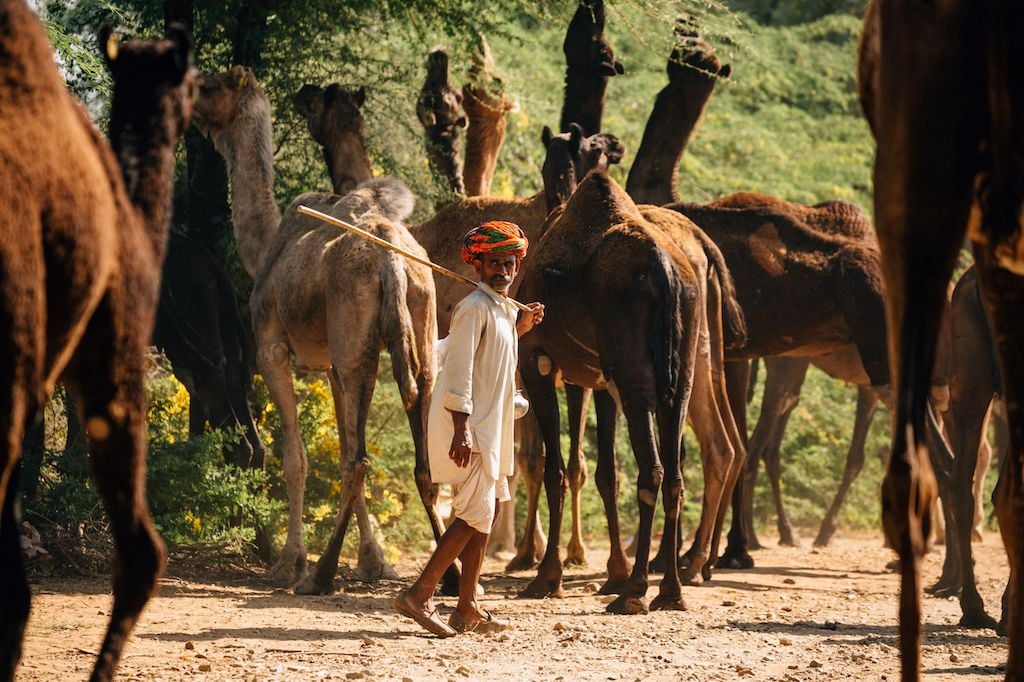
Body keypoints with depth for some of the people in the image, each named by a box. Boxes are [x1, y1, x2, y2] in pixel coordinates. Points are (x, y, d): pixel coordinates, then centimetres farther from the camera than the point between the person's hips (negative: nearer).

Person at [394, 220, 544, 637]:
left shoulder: (503, 310, 15)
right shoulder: (475, 308, -13)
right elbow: (458, 370, -20)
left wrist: (519, 329, 15)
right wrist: (462, 428, -27)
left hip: (490, 427, 10)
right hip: (469, 427, -10)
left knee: (485, 512, 11)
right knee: (476, 515, -13)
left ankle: (467, 608, 15)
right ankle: (419, 595, -13)